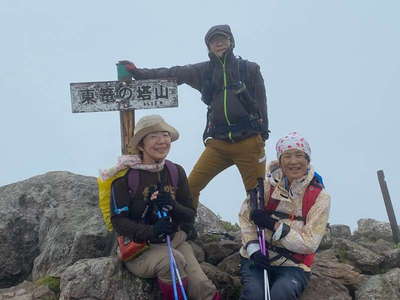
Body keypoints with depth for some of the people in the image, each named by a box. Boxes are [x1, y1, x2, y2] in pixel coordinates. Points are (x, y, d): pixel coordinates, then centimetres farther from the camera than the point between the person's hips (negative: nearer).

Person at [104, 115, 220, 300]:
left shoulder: (176, 172, 4)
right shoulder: (125, 175, -8)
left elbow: (190, 215, 5)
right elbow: (119, 221, -11)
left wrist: (172, 206, -17)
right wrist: (151, 232, -27)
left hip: (175, 241, 3)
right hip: (138, 249, -3)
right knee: (173, 259, -32)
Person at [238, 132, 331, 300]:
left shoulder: (320, 197, -5)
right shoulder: (267, 185, -3)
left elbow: (310, 244, -10)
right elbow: (246, 217, -1)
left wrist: (273, 225, -18)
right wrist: (253, 248, -18)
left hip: (293, 266, 0)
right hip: (256, 260, 1)